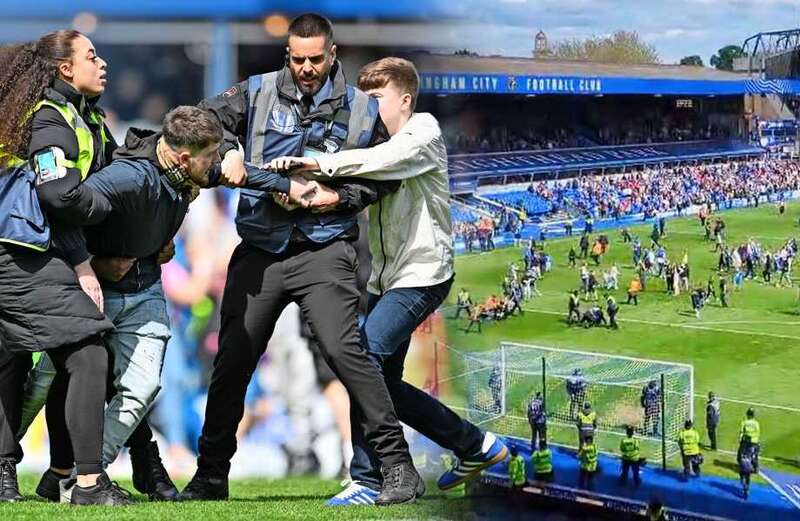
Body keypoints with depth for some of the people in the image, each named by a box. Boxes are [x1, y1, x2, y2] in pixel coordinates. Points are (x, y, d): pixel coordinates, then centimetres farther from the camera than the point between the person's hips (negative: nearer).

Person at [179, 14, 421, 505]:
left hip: (323, 249, -2)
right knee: (232, 362, 6)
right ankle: (210, 476, 20)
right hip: (259, 250, 3)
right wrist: (227, 151, -11)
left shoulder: (361, 109, 5)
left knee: (345, 349, -18)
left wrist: (340, 195, -6)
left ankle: (398, 466, -10)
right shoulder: (259, 93, 6)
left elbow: (385, 176, 11)